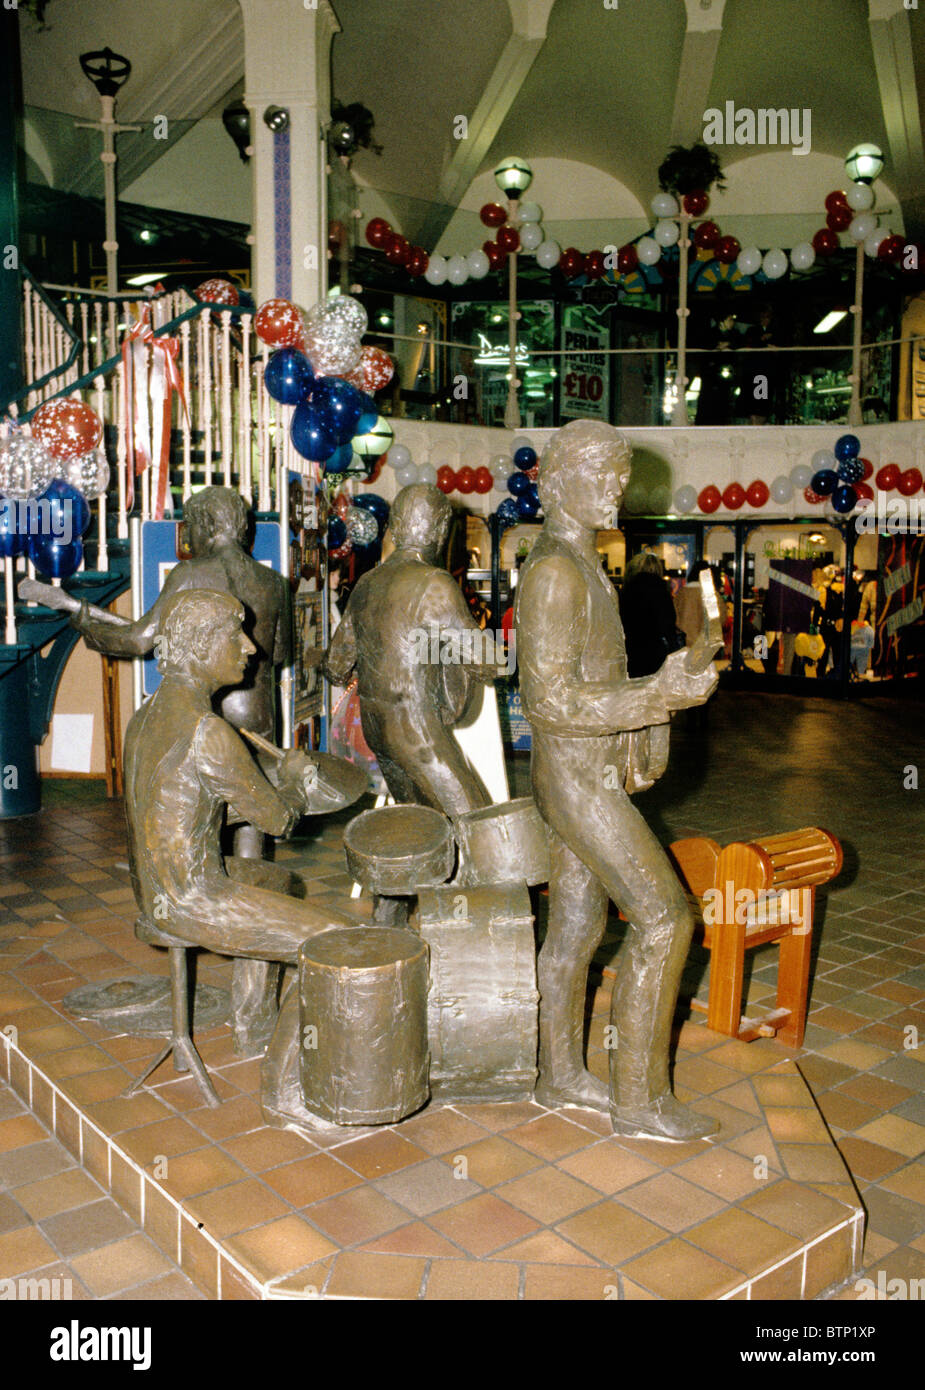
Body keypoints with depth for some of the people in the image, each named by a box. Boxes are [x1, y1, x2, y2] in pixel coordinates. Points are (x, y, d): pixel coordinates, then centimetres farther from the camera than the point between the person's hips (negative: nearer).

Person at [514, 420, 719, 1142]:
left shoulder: (581, 563, 13)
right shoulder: (555, 572, -20)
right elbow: (552, 700, -24)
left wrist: (659, 688, 6)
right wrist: (661, 696, -23)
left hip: (591, 770, 10)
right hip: (578, 777, -10)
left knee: (576, 924, 16)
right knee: (664, 918, -5)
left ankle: (561, 1074, 30)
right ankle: (639, 1096, 8)